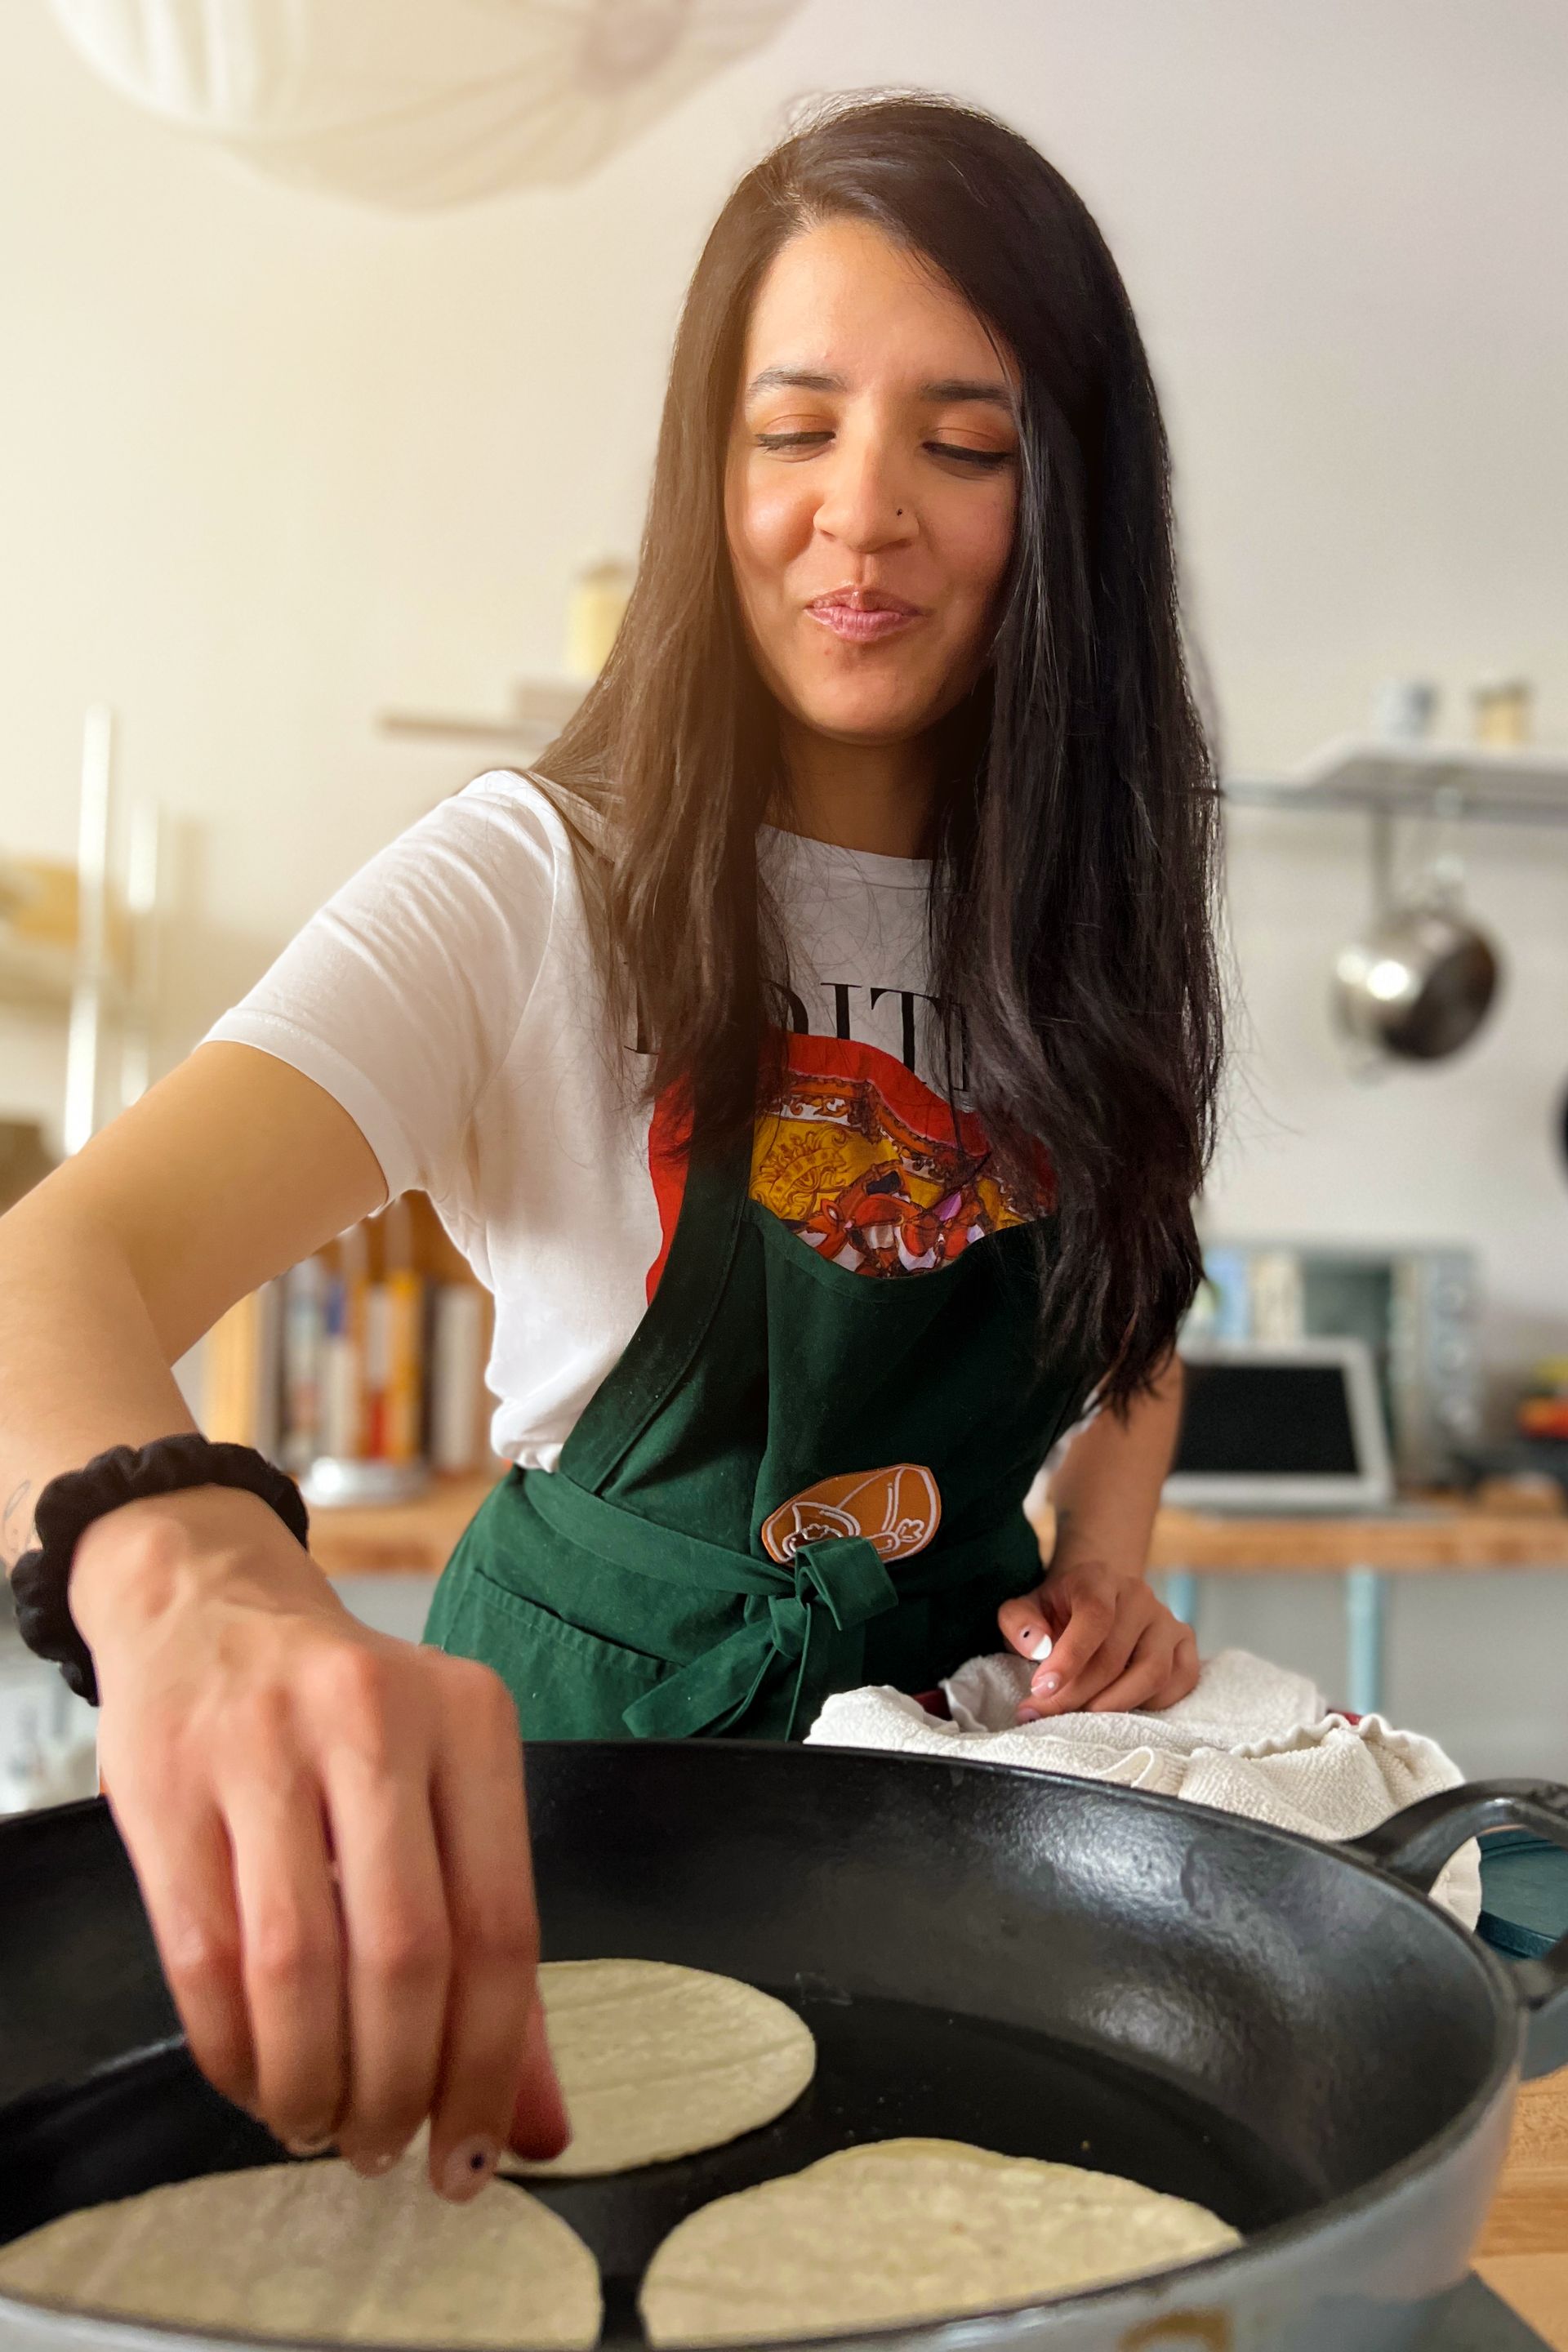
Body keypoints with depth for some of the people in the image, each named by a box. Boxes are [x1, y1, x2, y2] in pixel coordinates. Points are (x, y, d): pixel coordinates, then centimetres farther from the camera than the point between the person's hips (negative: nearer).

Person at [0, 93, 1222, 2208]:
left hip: (959, 1709, 4)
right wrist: (188, 1578, -55)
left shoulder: (1091, 915, -4)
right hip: (583, 1721, -3)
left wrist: (1111, 1554, -7)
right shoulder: (541, 887, -19)